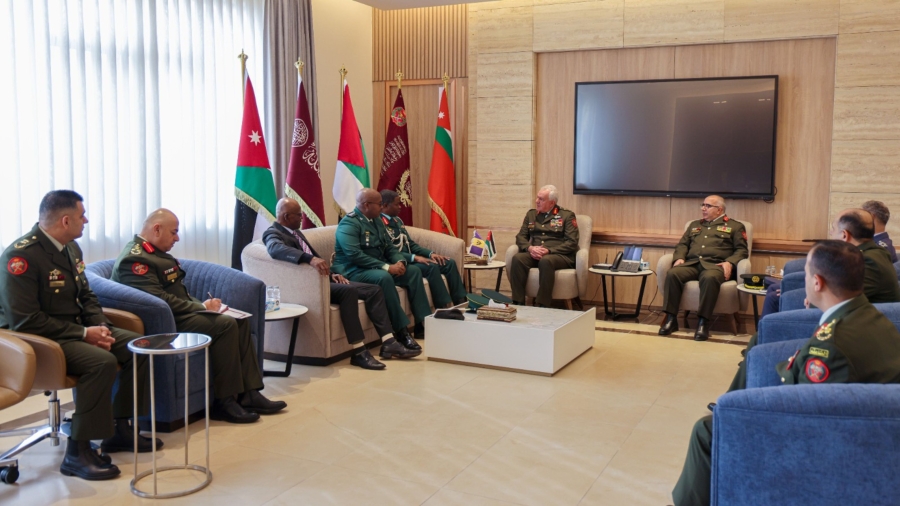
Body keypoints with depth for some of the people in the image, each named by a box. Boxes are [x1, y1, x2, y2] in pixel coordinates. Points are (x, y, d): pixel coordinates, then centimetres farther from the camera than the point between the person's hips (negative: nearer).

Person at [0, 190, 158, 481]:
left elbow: (86, 296, 17)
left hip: (76, 329, 9)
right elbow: (25, 321, -23)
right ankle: (77, 452, -19)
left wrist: (100, 325, -3)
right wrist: (83, 334, -22)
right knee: (102, 362, -31)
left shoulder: (71, 248, 7)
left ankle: (120, 428, 9)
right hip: (40, 339, -9)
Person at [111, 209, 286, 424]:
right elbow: (160, 300, -24)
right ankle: (224, 401, -18)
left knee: (241, 322, -1)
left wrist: (202, 304, 4)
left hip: (181, 314, 11)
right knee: (225, 325, -24)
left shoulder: (156, 252, 17)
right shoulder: (134, 259, -16)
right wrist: (201, 307, -16)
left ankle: (248, 393, -5)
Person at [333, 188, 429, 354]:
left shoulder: (376, 221, 13)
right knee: (384, 277, -36)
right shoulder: (349, 224, -15)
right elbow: (354, 255, -26)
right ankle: (402, 332, -33)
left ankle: (425, 322, -5)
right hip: (355, 271, -9)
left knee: (414, 272, -4)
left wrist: (400, 261, -9)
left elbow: (389, 247, 15)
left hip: (379, 268, 9)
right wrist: (387, 267, -27)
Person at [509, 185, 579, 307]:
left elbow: (572, 243, -4)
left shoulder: (567, 215, 6)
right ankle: (518, 303, -25)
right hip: (534, 255, 4)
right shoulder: (531, 214, 20)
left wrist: (548, 250, -15)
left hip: (559, 256, -4)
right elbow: (520, 237, 15)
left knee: (545, 261, -38)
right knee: (517, 258, -27)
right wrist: (530, 248, -9)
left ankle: (543, 305, -33)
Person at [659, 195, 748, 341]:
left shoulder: (735, 226, 17)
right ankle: (671, 318, -24)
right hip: (691, 263, 4)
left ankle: (703, 322, -35)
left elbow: (742, 250, 6)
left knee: (710, 278, -40)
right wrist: (679, 257, 1)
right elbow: (682, 244, 23)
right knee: (672, 273, -29)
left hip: (714, 264, -4)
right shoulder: (694, 225, 31)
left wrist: (729, 262, -13)